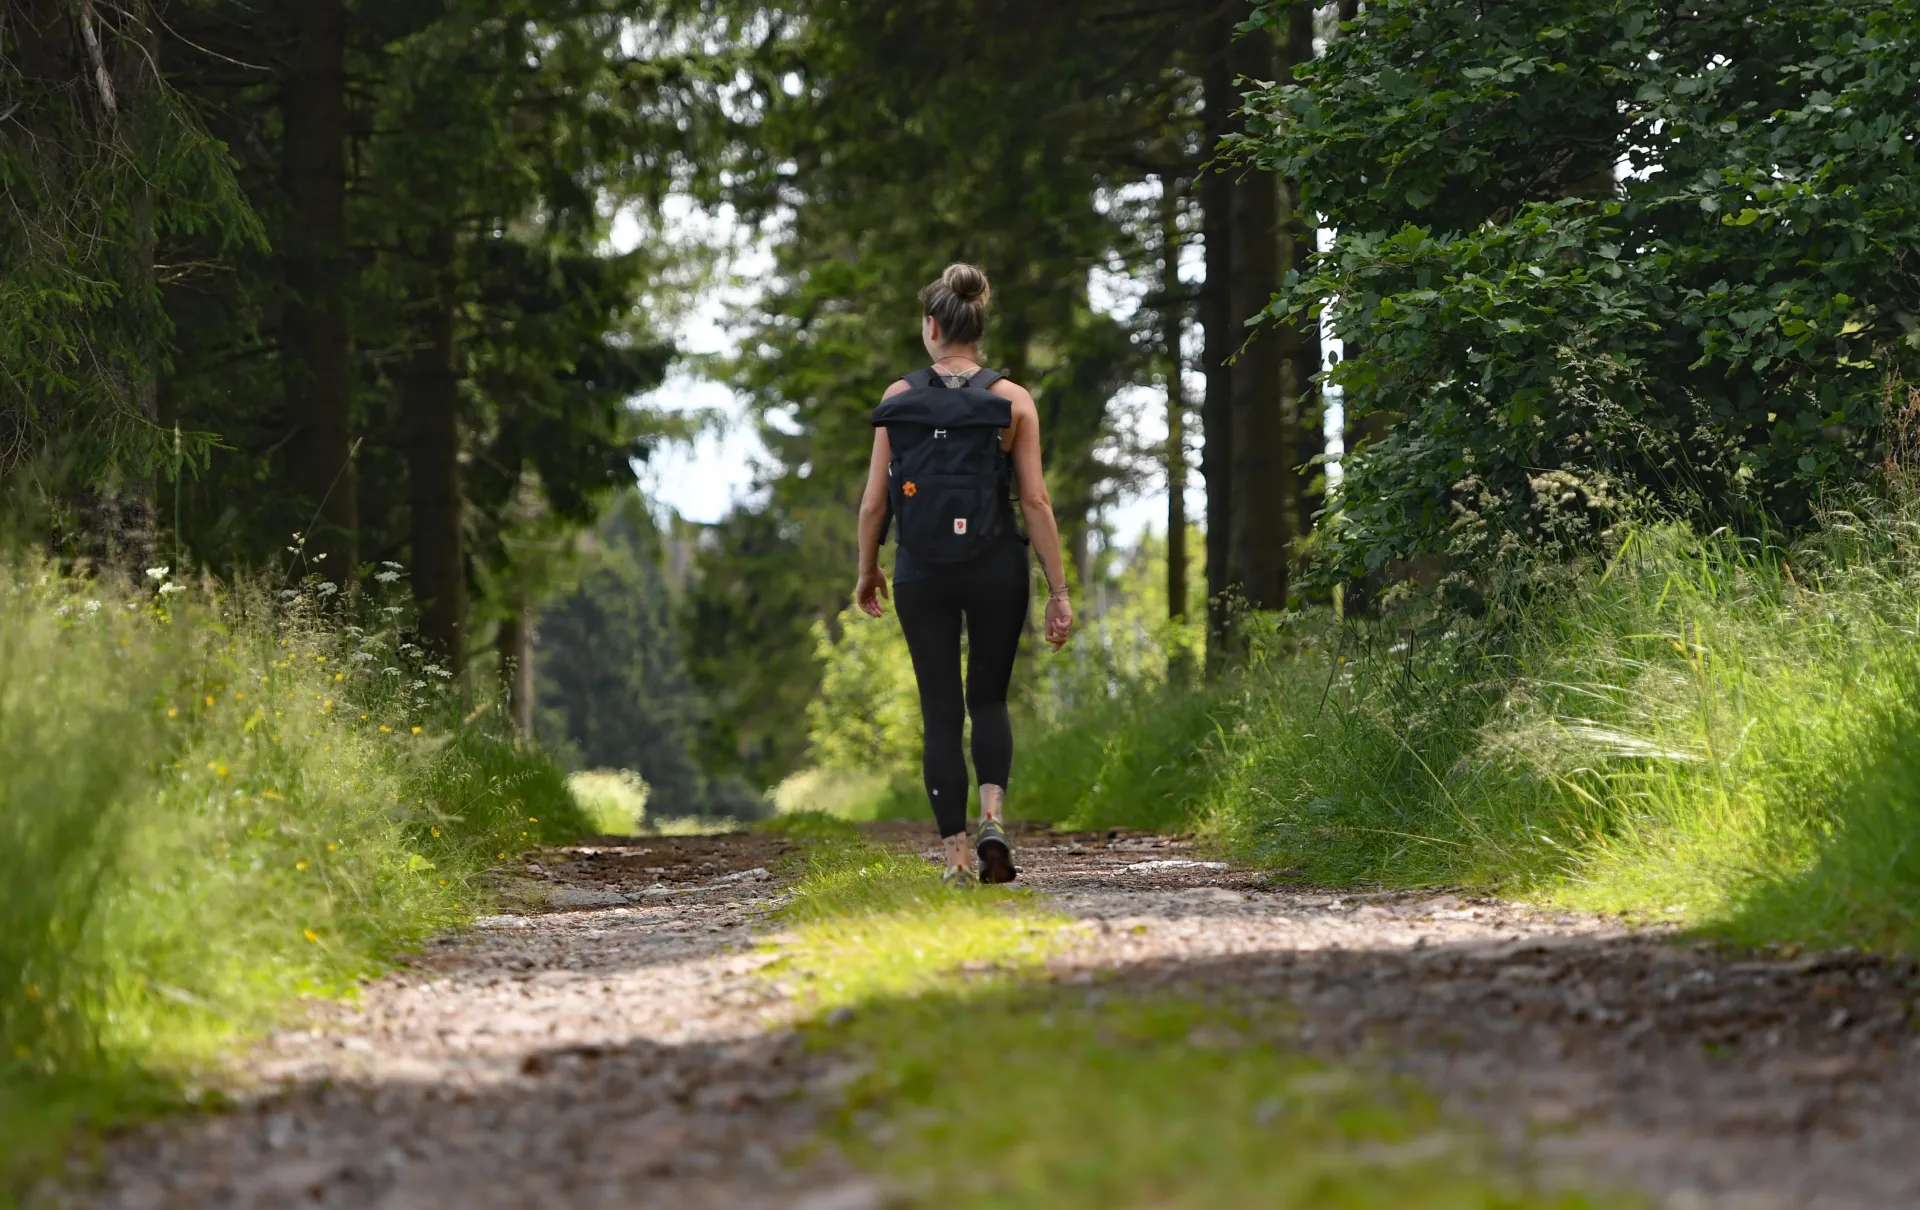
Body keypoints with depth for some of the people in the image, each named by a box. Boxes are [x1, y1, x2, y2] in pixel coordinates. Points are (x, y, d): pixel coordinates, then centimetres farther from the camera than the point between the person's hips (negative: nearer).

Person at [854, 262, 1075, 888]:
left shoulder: (897, 398, -1)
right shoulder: (1012, 401, -3)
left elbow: (875, 500, 0)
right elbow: (1035, 500, -6)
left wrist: (867, 572, 15)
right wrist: (1058, 591, -2)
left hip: (921, 572, 0)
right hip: (996, 567, 0)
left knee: (940, 711, 9)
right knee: (989, 698, 17)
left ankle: (956, 854, 5)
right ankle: (993, 816, -8)